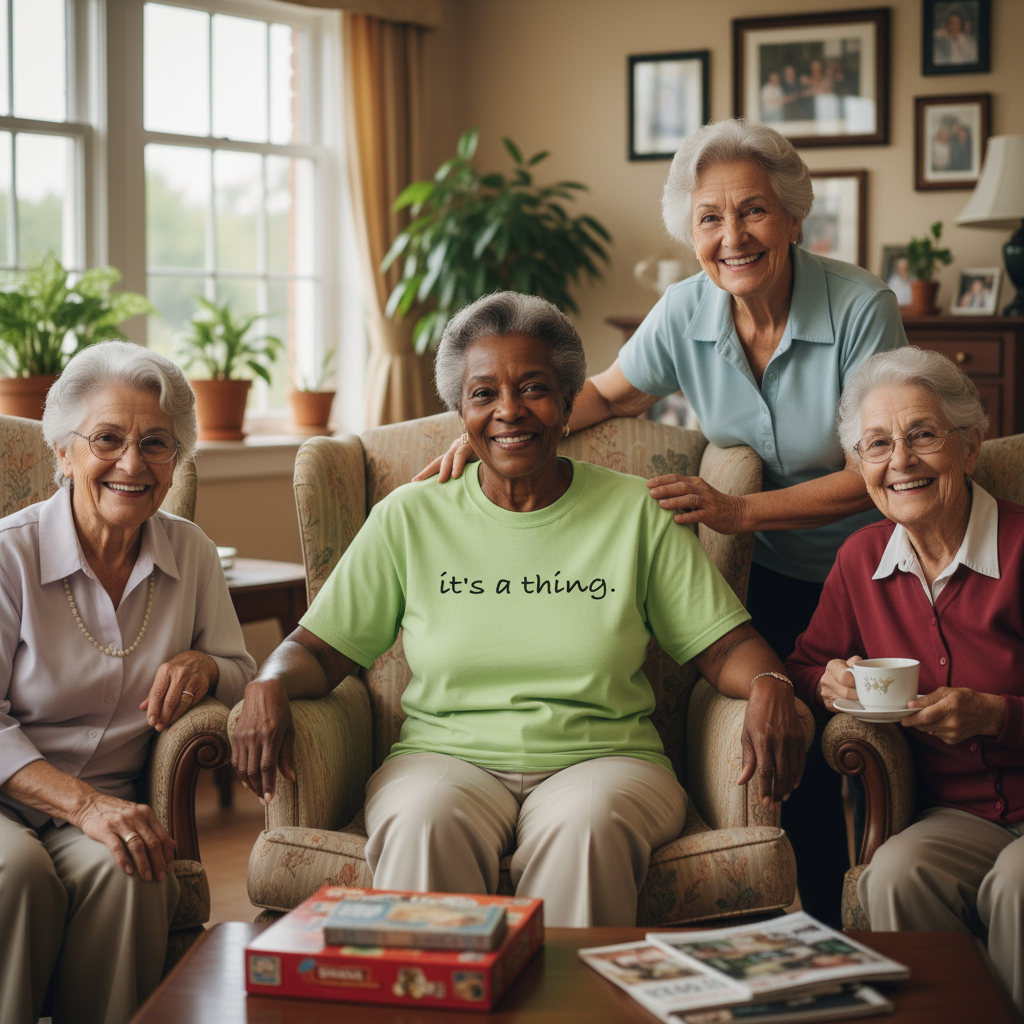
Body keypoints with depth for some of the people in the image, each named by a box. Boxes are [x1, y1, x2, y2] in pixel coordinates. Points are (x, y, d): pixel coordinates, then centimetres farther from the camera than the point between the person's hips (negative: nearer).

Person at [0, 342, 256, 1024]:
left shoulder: (191, 554, 7)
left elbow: (244, 679, 16)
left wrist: (202, 666, -9)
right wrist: (82, 804, -24)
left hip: (111, 803, 3)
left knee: (121, 871, -31)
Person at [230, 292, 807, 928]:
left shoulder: (635, 512, 8)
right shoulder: (409, 518, 10)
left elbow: (724, 645, 6)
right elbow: (319, 649, 10)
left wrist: (769, 685, -16)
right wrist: (269, 685, -12)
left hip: (604, 757, 0)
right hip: (446, 757, 1)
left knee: (587, 825, -35)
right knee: (426, 823, -34)